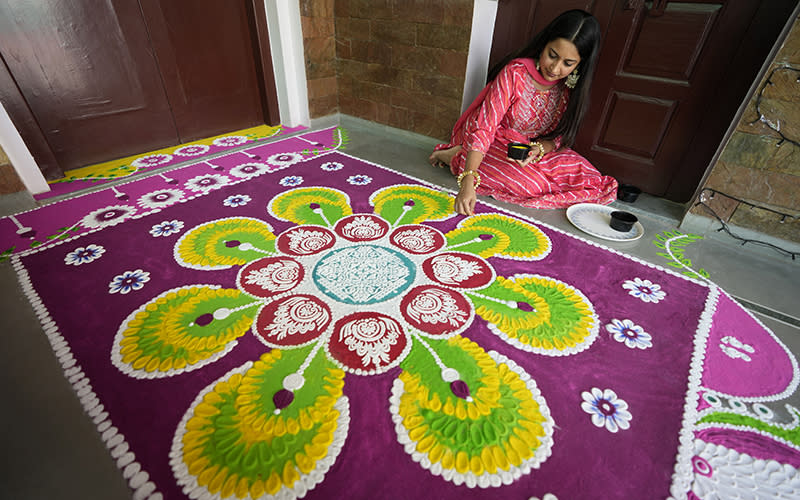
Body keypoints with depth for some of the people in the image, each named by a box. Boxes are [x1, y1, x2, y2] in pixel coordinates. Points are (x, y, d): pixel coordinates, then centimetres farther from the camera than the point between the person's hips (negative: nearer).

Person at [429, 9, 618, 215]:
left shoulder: (570, 89, -4)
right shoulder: (515, 73, -20)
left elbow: (557, 136, 3)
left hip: (530, 149, 6)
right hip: (493, 145, -5)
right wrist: (467, 184, -40)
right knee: (530, 184, -34)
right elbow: (484, 128, -28)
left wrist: (540, 148, -24)